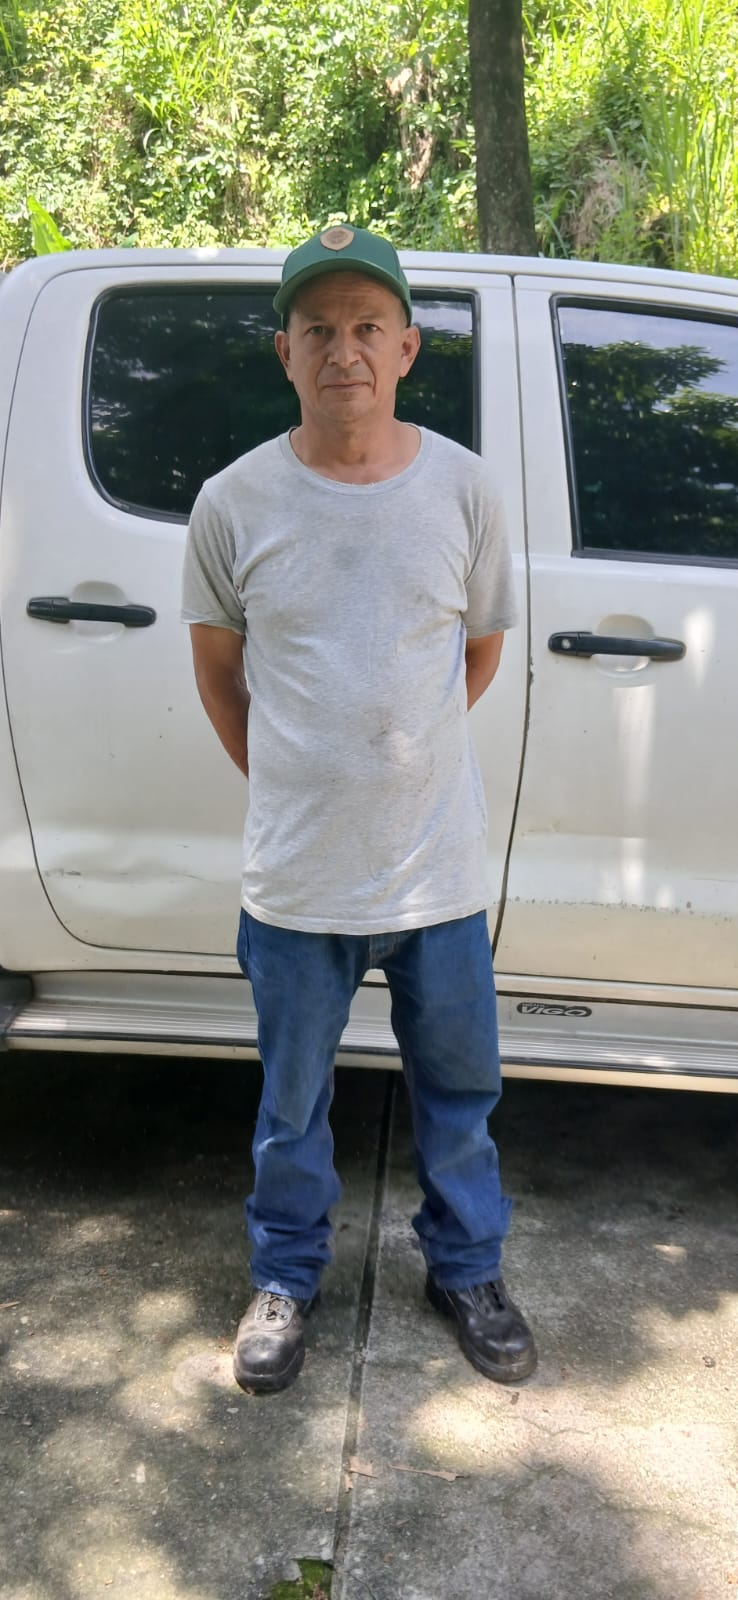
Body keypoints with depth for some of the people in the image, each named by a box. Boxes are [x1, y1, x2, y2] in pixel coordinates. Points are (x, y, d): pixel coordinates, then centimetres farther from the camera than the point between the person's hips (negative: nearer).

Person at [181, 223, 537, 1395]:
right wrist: (291, 780, 8)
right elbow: (219, 671, 6)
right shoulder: (234, 503, -7)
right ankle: (287, 1277, 43)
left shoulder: (464, 489, -4)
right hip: (295, 879, -1)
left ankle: (466, 1269, 43)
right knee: (292, 1103, 17)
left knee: (460, 1090, 18)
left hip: (440, 869, 1)